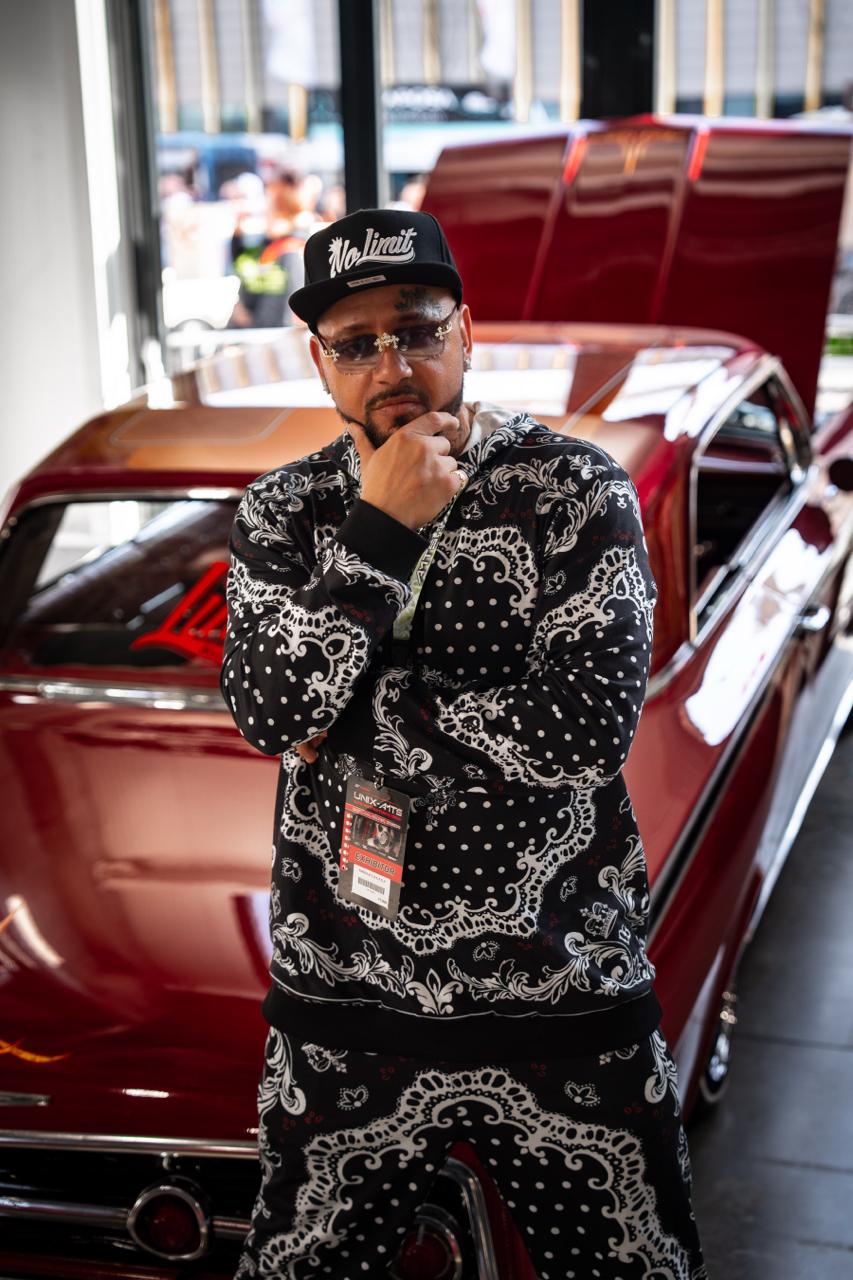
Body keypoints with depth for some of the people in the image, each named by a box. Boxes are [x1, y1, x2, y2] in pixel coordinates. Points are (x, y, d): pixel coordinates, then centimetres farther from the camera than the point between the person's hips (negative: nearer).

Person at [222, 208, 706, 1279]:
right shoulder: (280, 510, 3)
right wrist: (381, 531, -19)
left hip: (568, 1003, -1)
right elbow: (270, 715, -13)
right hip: (343, 1009, 2)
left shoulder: (576, 489, -6)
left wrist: (356, 712, -14)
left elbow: (589, 728, -18)